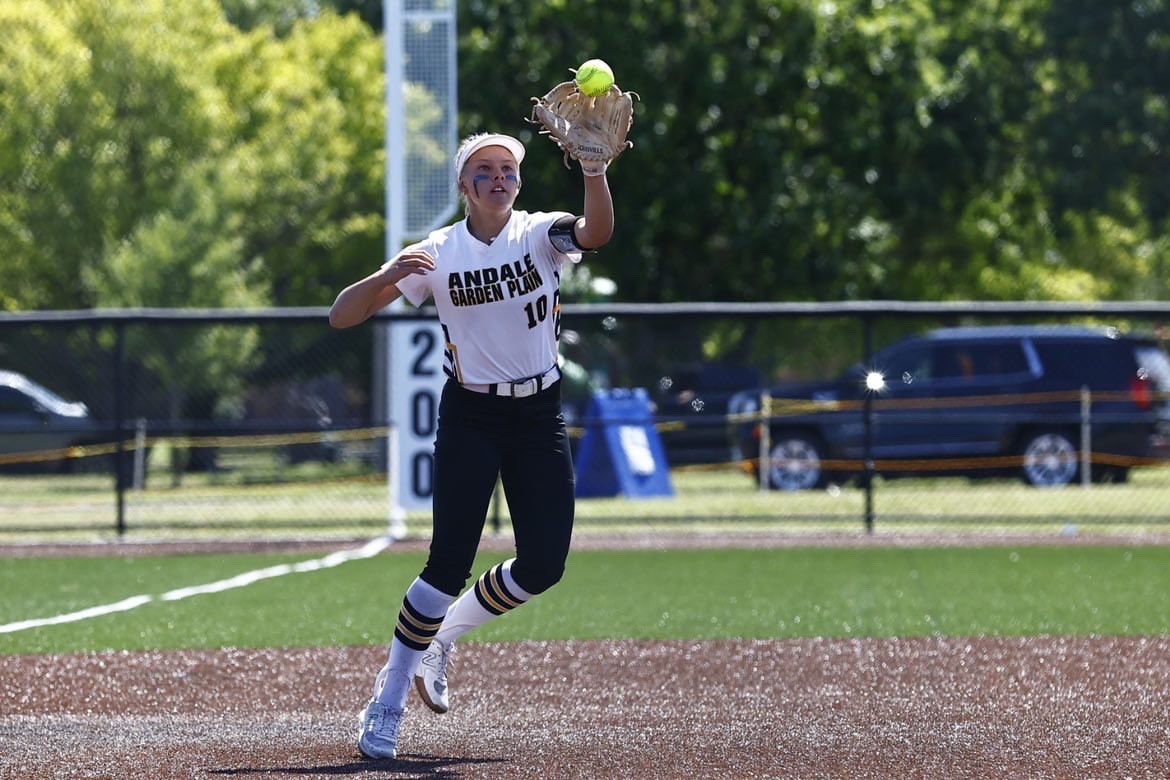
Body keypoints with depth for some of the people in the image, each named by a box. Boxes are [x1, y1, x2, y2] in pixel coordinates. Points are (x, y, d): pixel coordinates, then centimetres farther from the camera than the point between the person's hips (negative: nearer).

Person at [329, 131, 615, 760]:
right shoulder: (436, 254, -5)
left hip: (539, 418, 2)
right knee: (449, 564, -11)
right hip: (469, 419, -2)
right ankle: (387, 701, 0)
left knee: (543, 564, -4)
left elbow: (596, 232, -28)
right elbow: (341, 316, -9)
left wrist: (594, 170, -47)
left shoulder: (540, 235, -4)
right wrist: (388, 277, -29)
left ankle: (442, 637, 22)